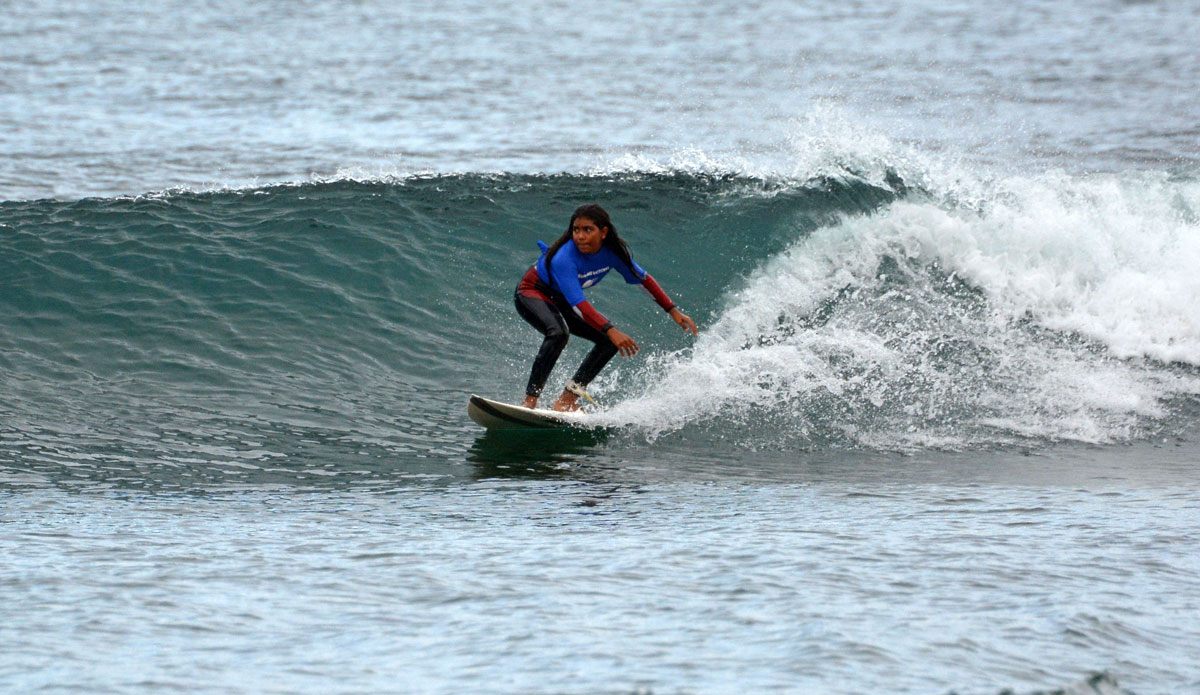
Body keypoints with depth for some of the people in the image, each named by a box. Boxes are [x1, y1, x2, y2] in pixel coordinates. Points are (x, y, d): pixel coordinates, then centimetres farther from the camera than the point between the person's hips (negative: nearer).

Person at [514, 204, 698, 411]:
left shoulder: (611, 251, -17)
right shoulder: (564, 259, -37)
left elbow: (643, 279, -2)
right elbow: (578, 304, -43)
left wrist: (673, 311, -4)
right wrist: (610, 330, -54)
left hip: (560, 301, 7)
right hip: (531, 293, -7)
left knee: (611, 341, -6)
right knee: (558, 332, -37)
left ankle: (567, 399, -4)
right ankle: (530, 400, -33)